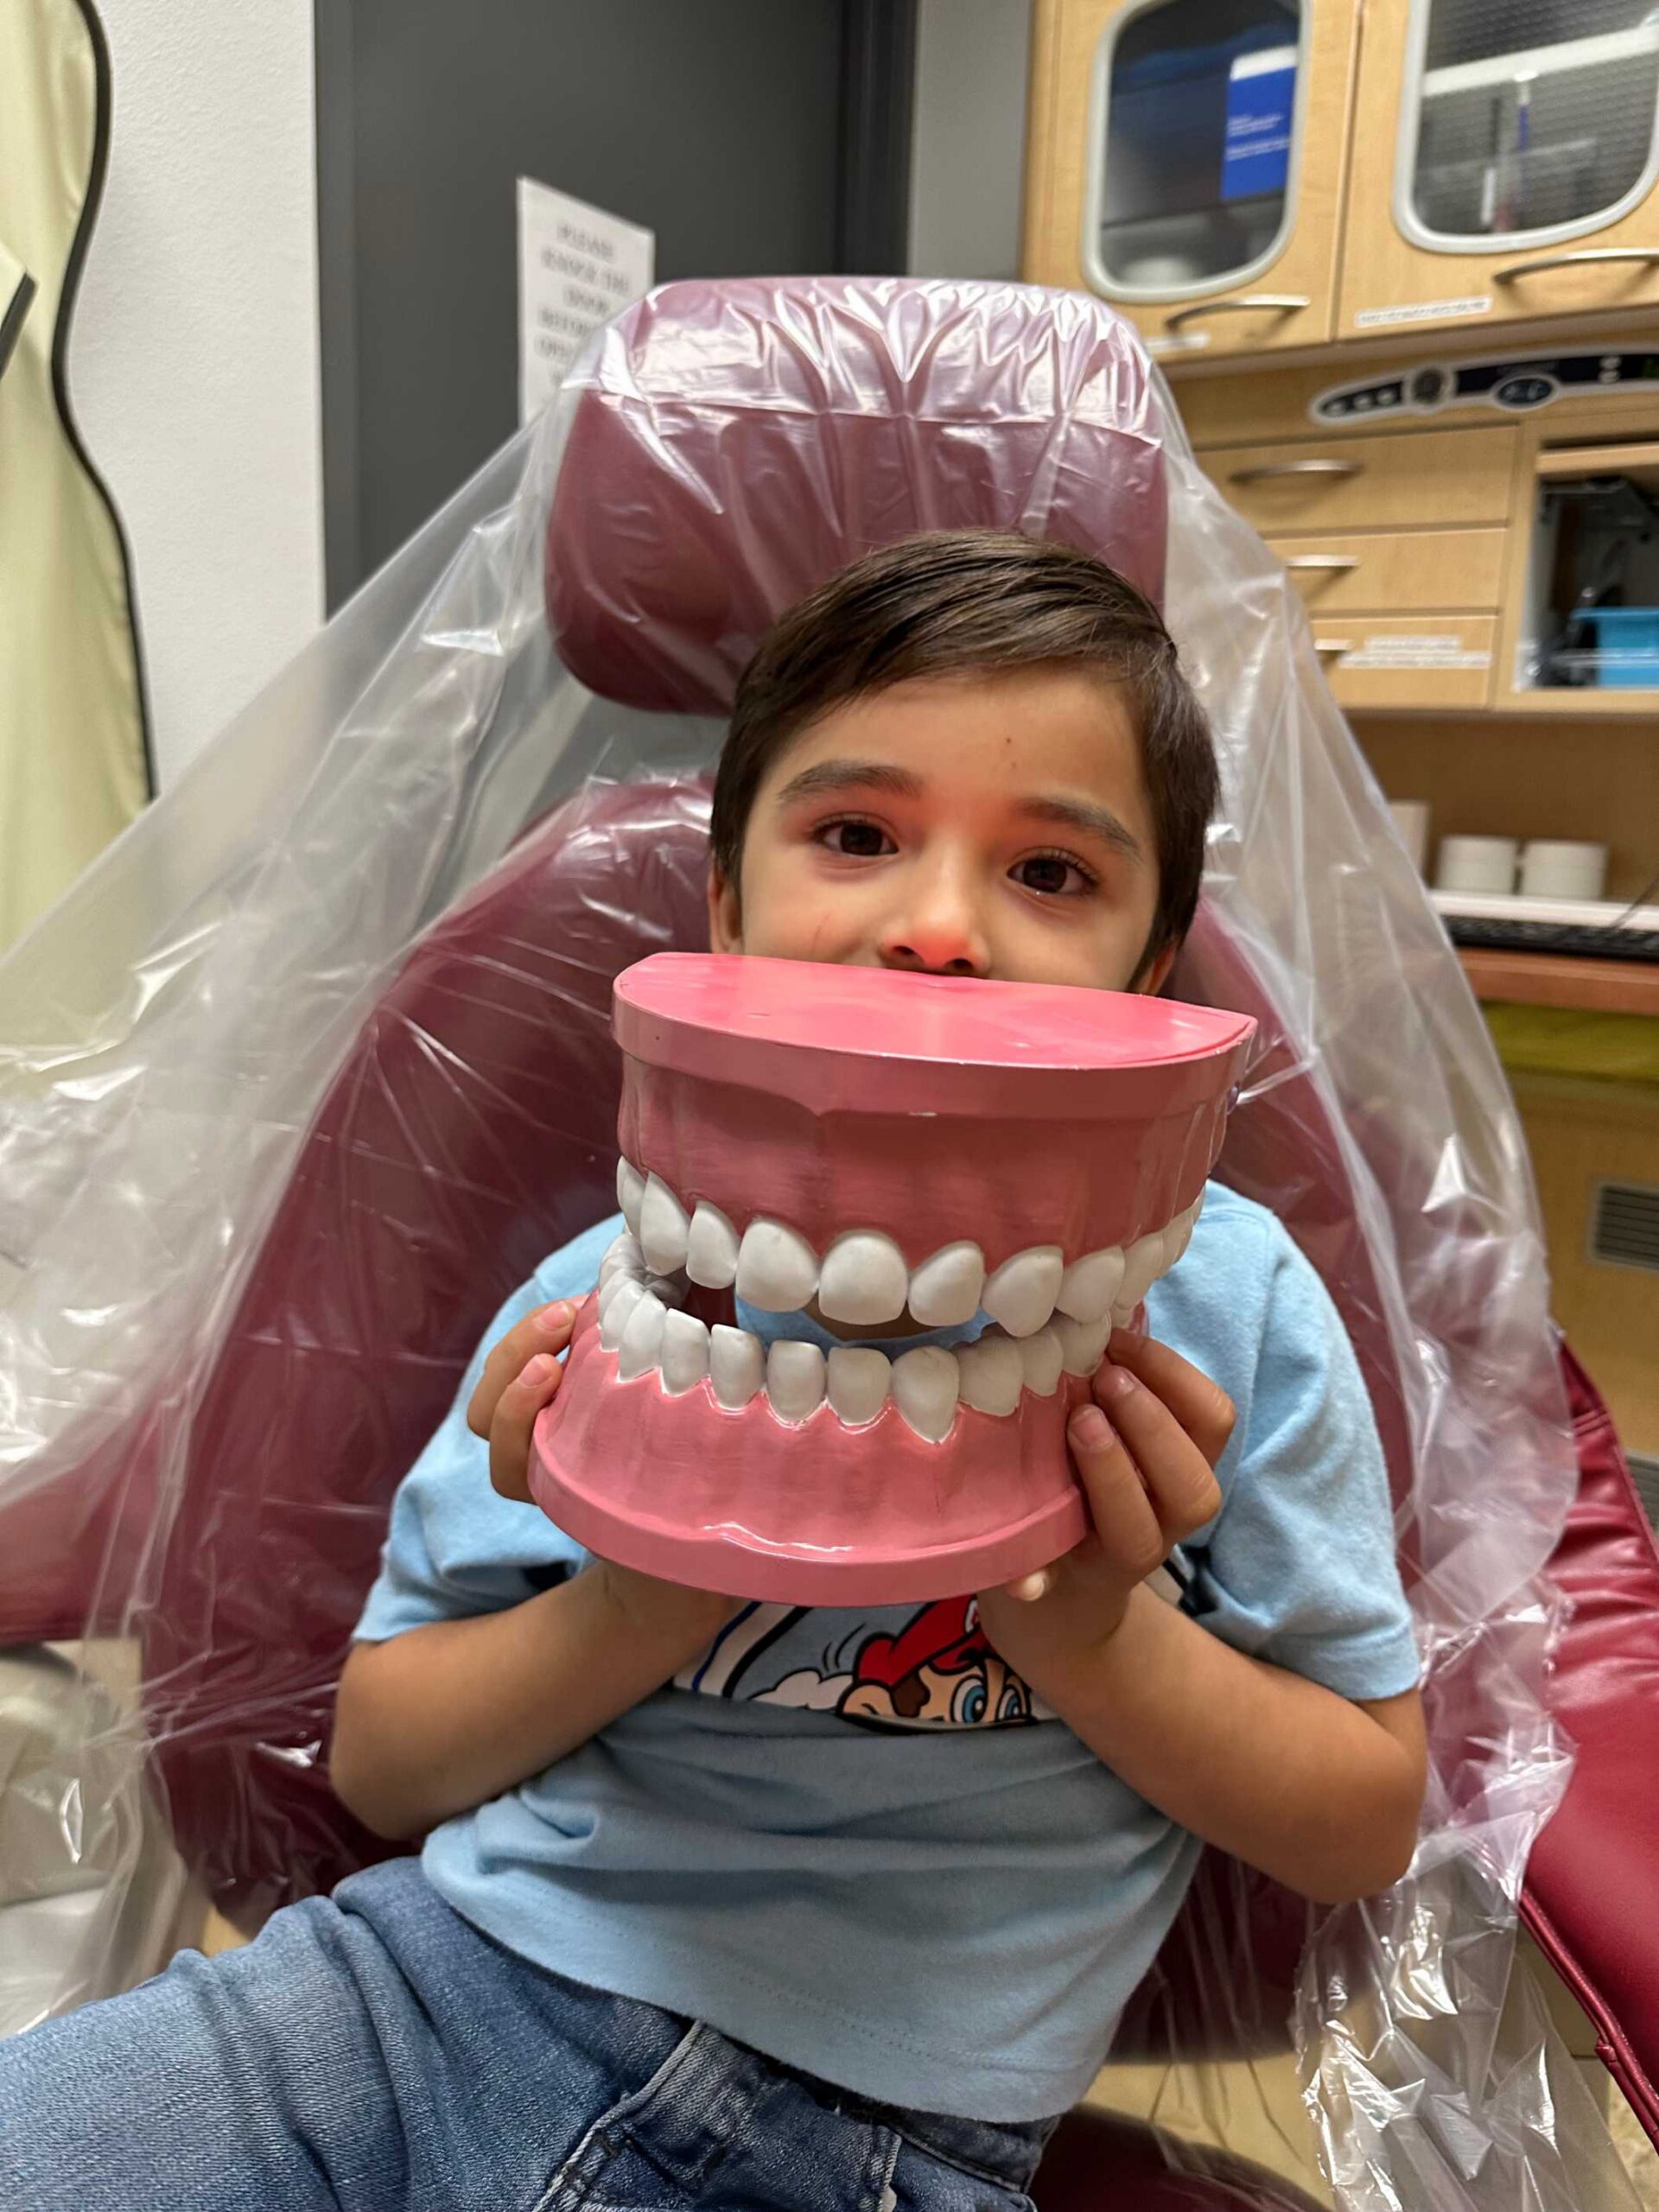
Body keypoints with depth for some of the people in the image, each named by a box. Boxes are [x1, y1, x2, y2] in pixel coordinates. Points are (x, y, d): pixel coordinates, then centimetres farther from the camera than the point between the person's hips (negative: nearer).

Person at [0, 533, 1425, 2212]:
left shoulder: (1219, 1300, -7)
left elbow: (1367, 1823, 1)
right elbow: (379, 1763, 4)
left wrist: (1093, 1631, -16)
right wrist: (638, 1608, -15)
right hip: (444, 1972, 1)